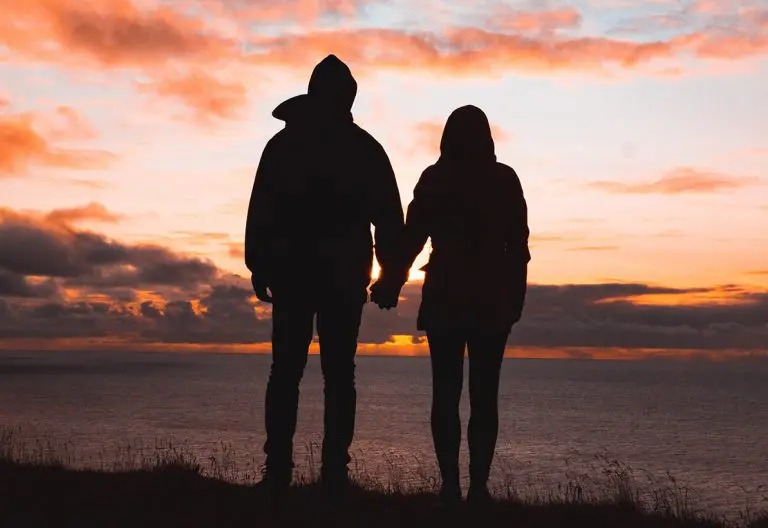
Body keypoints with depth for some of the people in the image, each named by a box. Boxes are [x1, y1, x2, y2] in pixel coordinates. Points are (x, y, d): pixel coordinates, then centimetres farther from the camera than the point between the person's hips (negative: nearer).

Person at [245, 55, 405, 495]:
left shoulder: (283, 144, 5)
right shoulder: (365, 147, 2)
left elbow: (261, 212, 1)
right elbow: (389, 217, 1)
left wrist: (259, 267, 4)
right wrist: (392, 272, 5)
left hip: (291, 272, 1)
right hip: (344, 275, -1)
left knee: (286, 370, 5)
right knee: (339, 374, 2)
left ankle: (278, 470, -2)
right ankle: (335, 471, -4)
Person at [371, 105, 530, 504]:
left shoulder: (434, 179, 0)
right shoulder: (505, 179, 3)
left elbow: (413, 236, -2)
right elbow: (518, 243, 1)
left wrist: (390, 283, 8)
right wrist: (516, 296, 7)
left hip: (445, 298, -1)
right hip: (492, 299, 1)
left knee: (446, 394, 4)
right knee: (484, 396, 3)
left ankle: (450, 485, 0)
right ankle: (478, 485, -3)